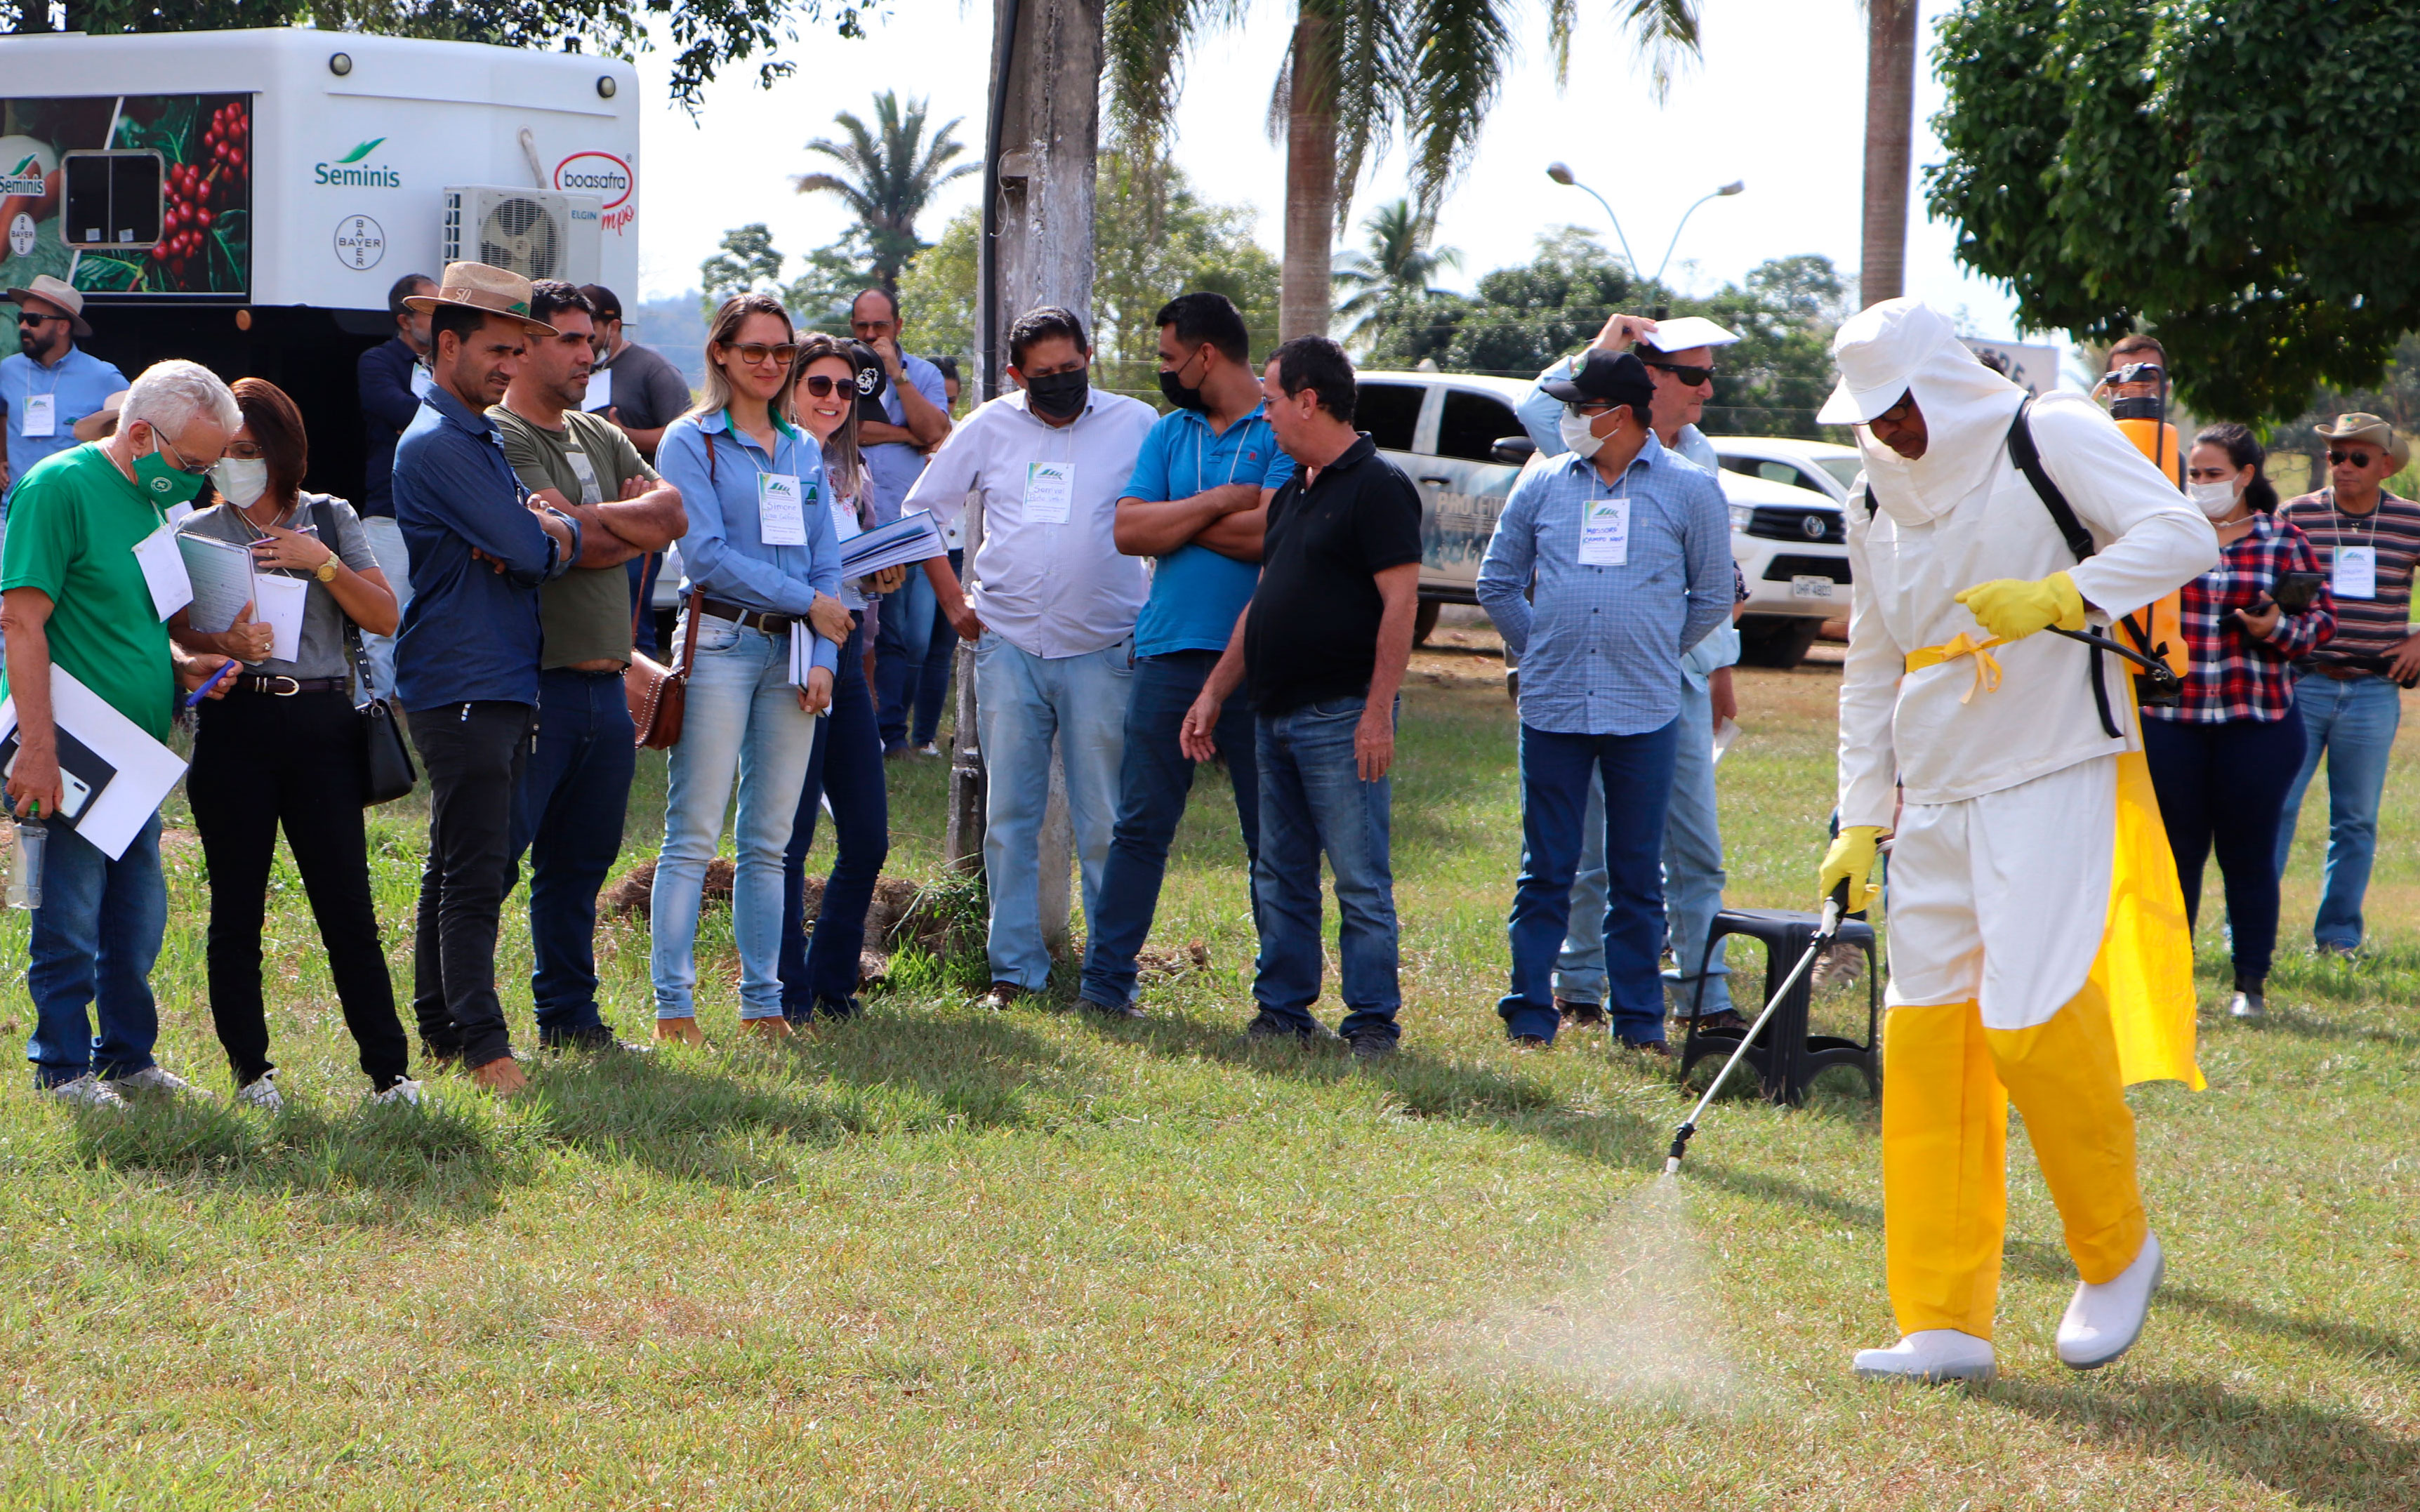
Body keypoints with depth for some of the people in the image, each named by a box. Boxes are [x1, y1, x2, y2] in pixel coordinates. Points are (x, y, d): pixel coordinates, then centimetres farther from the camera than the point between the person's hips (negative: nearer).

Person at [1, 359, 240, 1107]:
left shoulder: (151, 499, 15)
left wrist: (181, 665, 6)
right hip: (73, 756, -9)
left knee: (138, 917, 13)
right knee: (70, 917, -2)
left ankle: (130, 1058, 24)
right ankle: (63, 1067, 8)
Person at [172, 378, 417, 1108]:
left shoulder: (331, 520, 11)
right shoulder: (196, 535, 9)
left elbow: (385, 617, 3)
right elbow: (174, 634, -1)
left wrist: (322, 562, -9)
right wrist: (223, 644, -21)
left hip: (323, 725, 0)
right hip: (236, 726, 0)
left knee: (348, 907, -3)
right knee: (237, 911, 3)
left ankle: (389, 1070, 0)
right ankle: (251, 1070, 12)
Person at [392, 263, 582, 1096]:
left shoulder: (483, 440, 19)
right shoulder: (435, 444, -13)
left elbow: (538, 542, 15)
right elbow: (530, 549, -18)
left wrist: (544, 532, -7)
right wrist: (552, 535, 3)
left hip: (504, 684, 10)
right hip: (463, 688, -10)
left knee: (458, 867, 14)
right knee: (474, 874, -11)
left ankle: (441, 1030, 20)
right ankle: (481, 1044, -12)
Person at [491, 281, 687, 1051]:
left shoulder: (601, 437, 18)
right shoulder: (499, 437, -8)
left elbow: (672, 512, 4)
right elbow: (568, 547, -18)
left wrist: (592, 519, -11)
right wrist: (636, 527, 0)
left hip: (604, 683, 8)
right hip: (533, 677, -8)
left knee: (581, 860, 13)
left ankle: (569, 1016, 21)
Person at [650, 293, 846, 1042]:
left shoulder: (803, 450, 17)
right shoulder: (691, 442, 0)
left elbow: (827, 561, 14)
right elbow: (707, 555, -9)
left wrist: (823, 657, 1)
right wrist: (808, 602, -8)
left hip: (791, 652, 5)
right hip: (719, 641, -5)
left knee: (769, 841, 7)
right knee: (694, 835, -6)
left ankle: (763, 1002, 11)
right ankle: (673, 1006, -5)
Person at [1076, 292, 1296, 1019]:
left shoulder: (1283, 430, -3)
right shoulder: (1169, 432, 14)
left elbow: (1271, 532, -17)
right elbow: (1128, 530, 2)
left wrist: (1173, 520, -4)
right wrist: (1221, 503, -9)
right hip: (1169, 654, 4)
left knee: (1274, 838, 2)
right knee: (1140, 826, 5)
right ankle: (1106, 979, 8)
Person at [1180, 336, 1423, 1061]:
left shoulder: (1377, 487, -10)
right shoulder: (1292, 492, 17)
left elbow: (1400, 602, -15)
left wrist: (1378, 711, -20)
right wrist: (1215, 691, 18)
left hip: (1340, 719, -9)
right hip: (1276, 715, 9)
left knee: (1360, 881, -5)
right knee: (1279, 878, 11)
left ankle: (1372, 1022, -1)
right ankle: (1282, 1009, 18)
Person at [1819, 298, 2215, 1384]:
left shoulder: (2051, 437, -3)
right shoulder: (1878, 504, 15)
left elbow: (2182, 536, -13)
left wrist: (2061, 595, -25)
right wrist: (1860, 823, 15)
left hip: (2056, 781, -6)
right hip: (1936, 801, 6)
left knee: (2031, 1020, -17)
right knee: (1924, 1038, -1)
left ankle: (2116, 1252, 8)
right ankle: (1945, 1323, 4)